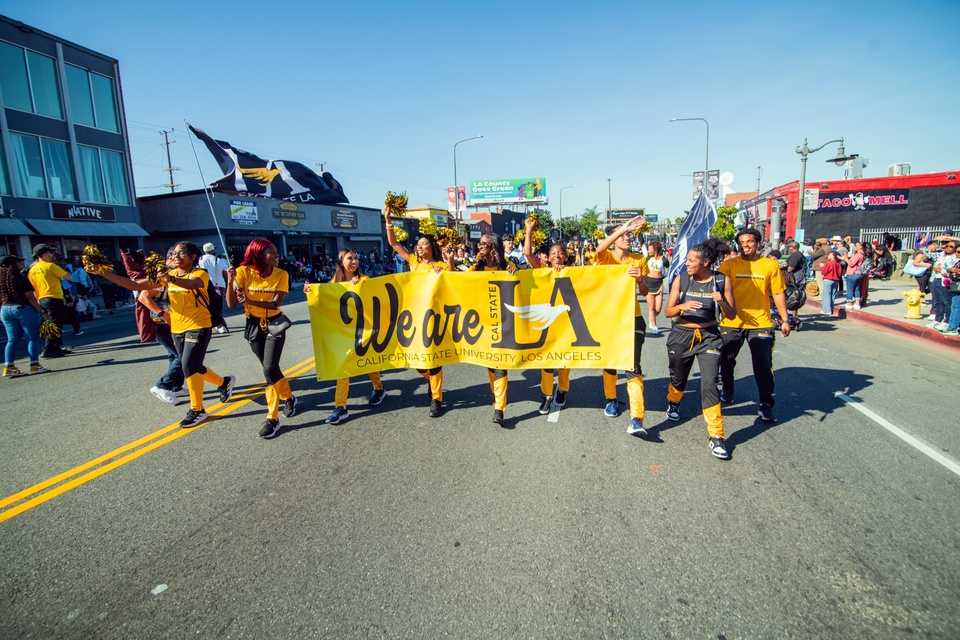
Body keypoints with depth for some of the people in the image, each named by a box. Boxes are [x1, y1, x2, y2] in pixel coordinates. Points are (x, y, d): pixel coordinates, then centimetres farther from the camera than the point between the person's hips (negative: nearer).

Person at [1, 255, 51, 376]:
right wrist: (42, 312, -14)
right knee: (33, 338, 1)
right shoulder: (20, 278, -10)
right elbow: (30, 297, -15)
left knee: (12, 339, 11)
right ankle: (35, 365, 0)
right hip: (24, 309, -7)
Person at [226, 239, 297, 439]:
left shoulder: (281, 274, -11)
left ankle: (273, 418, -5)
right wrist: (230, 281, -27)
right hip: (254, 325, 2)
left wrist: (250, 301, -34)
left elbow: (275, 303, -20)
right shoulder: (244, 271, -11)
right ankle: (289, 398, 37)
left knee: (269, 369, -13)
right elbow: (231, 304, -12)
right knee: (270, 368, 12)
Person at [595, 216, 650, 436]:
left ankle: (636, 419, -12)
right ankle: (611, 400, 38)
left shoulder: (639, 260, 4)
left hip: (632, 318, 0)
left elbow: (645, 292, 2)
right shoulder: (606, 257, -2)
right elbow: (600, 248, -28)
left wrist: (640, 278, -20)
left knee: (633, 367, -8)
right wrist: (623, 228, -36)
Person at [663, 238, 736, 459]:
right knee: (678, 379, 17)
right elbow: (668, 311, -5)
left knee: (709, 384, -12)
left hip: (709, 337, -1)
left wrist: (722, 303, -22)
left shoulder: (722, 281, -5)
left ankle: (716, 435, -2)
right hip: (682, 335, 1)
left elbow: (731, 315, -1)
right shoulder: (681, 279, -5)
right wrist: (682, 306, -26)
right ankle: (673, 402, 52)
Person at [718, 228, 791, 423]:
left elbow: (778, 293, 5)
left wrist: (785, 320, 5)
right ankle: (727, 390, 38)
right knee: (726, 360, 15)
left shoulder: (770, 265, 1)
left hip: (761, 324, -1)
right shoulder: (729, 264, 0)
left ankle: (766, 404, 10)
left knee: (763, 365, -2)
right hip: (731, 323, 1)